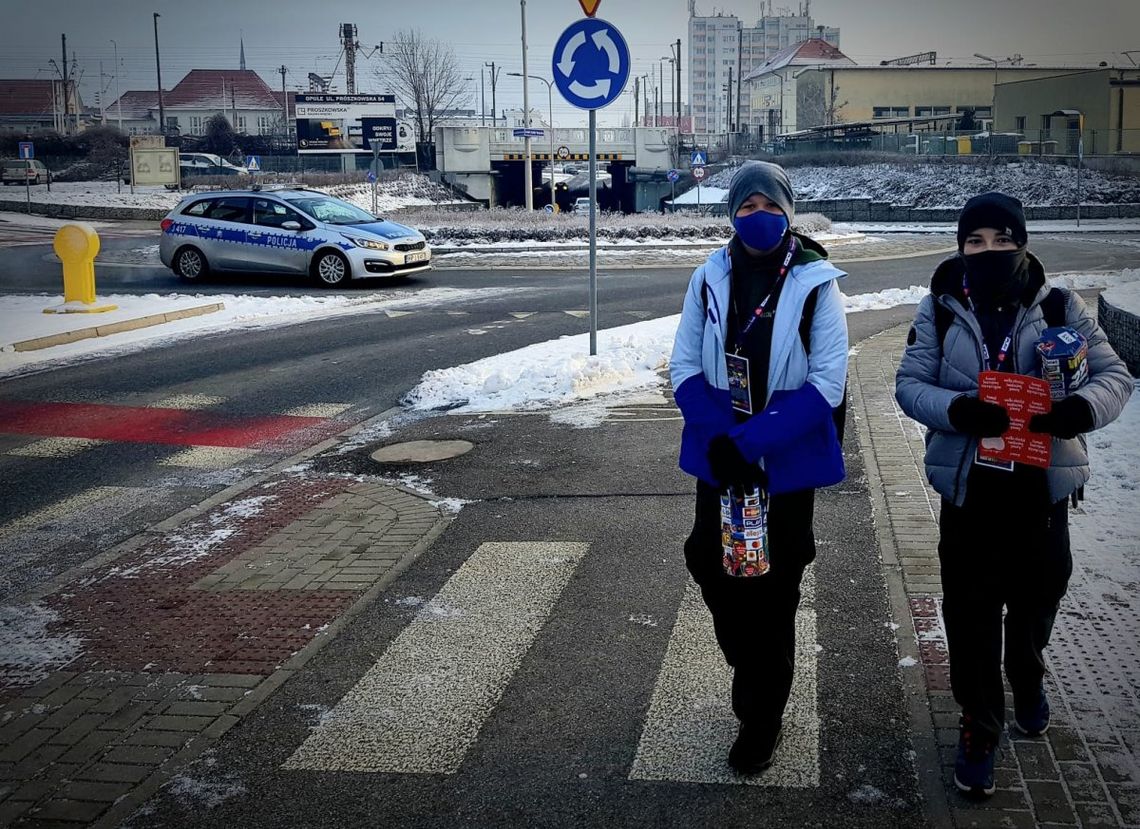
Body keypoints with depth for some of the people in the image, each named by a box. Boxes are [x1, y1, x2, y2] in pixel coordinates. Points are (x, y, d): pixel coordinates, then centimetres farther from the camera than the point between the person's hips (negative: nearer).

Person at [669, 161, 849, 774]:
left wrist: (751, 440, -22)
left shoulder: (815, 284, -11)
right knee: (712, 567, 13)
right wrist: (717, 436, -17)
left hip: (787, 464, -3)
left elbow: (826, 383, -14)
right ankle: (751, 672, 42)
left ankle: (761, 717, 26)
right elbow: (684, 366, 0)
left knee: (773, 590, 7)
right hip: (717, 459, 3)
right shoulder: (709, 279, -1)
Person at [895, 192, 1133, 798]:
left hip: (1041, 488, 1)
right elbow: (910, 384, -5)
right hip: (969, 489, -1)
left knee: (1036, 600, 19)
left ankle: (1027, 679, 50)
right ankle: (979, 726, 25)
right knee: (971, 615, 5)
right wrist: (958, 410, -26)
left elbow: (1115, 374, -3)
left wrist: (1084, 406, -26)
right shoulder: (940, 309, -4)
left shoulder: (1059, 307, -3)